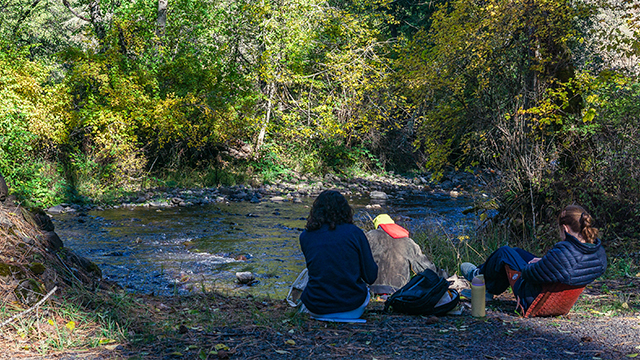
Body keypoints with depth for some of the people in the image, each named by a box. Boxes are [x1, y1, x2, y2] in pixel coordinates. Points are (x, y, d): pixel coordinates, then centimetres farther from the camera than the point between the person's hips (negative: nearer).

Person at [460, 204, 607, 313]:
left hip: (534, 302, -8)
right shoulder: (599, 251, -15)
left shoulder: (561, 254, -40)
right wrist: (543, 261, 4)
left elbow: (530, 274, -27)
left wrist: (529, 268, -2)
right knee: (517, 251, 27)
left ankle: (478, 275, 43)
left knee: (505, 252, 14)